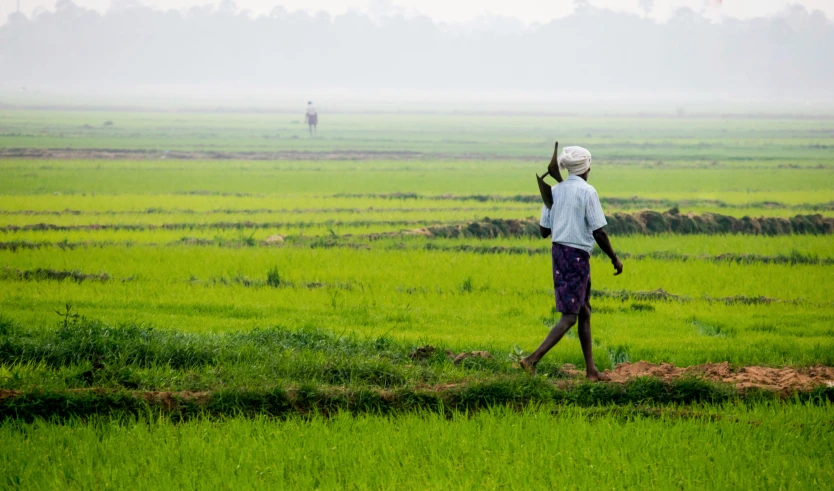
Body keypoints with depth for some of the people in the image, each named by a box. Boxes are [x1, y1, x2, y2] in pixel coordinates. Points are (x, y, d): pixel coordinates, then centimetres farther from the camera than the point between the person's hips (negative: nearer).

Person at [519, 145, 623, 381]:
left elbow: (544, 230, 10)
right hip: (577, 255, -8)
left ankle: (591, 370, 18)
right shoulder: (587, 191, -12)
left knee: (584, 312, 15)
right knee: (570, 317, -5)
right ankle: (533, 359, -16)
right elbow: (599, 232, -14)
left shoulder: (555, 191, 7)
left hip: (558, 251, 8)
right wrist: (614, 258, -2)